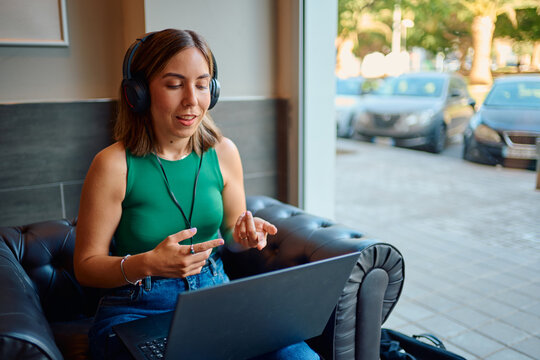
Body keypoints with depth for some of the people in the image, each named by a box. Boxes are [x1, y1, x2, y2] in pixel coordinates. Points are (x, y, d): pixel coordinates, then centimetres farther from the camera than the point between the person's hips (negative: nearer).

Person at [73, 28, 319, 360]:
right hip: (137, 312, -3)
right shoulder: (114, 165, -13)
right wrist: (147, 264, -25)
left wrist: (243, 235, -12)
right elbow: (86, 266, -7)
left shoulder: (223, 153, -1)